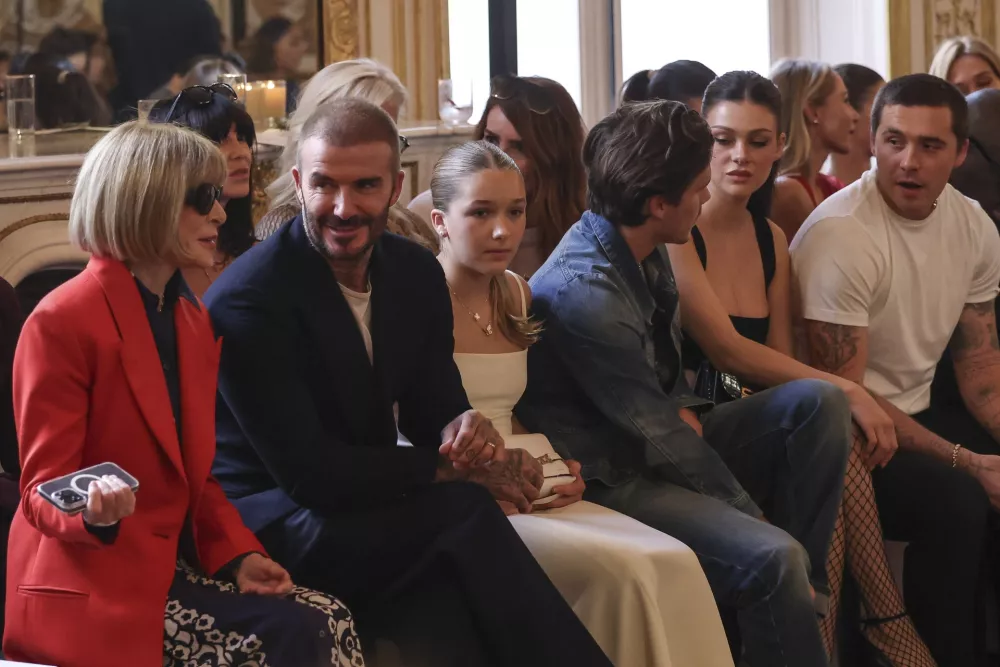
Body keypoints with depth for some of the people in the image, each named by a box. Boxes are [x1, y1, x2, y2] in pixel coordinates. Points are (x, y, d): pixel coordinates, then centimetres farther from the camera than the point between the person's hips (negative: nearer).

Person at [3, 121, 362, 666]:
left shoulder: (194, 321, 14)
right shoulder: (62, 322, -11)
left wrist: (238, 553, -2)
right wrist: (96, 511, -34)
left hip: (180, 566, 8)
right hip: (93, 588, -8)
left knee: (326, 622, -15)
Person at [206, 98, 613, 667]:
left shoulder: (418, 273, 4)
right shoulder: (248, 300, -16)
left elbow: (434, 410, 11)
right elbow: (307, 473, -20)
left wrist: (465, 432, -15)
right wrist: (455, 465, -16)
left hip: (369, 508, 5)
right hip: (273, 522, -5)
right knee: (464, 512, -28)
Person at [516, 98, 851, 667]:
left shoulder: (645, 249, 2)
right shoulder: (585, 293, -26)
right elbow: (661, 440, -21)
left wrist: (683, 411, -4)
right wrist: (754, 517, -14)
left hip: (661, 442, 9)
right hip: (616, 480, -9)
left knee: (819, 401, -6)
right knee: (772, 558, -30)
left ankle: (805, 588, -9)